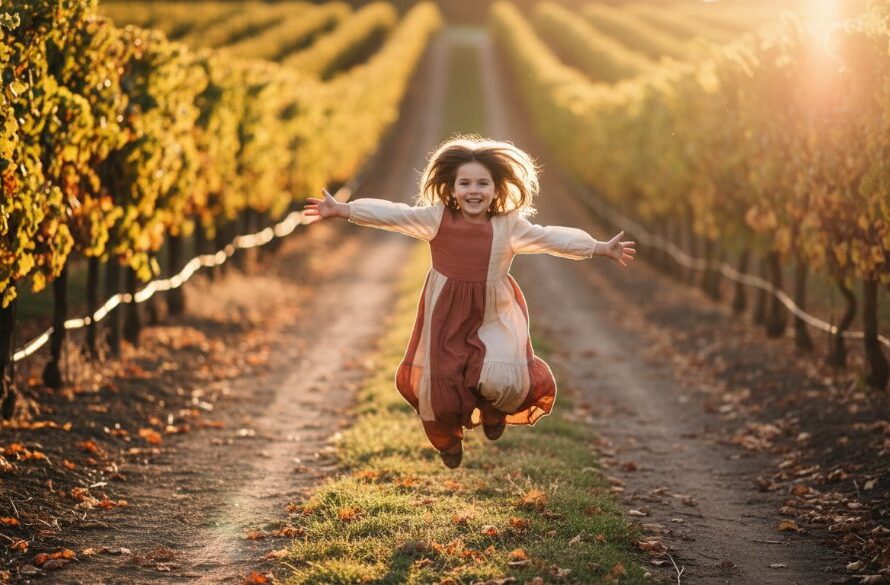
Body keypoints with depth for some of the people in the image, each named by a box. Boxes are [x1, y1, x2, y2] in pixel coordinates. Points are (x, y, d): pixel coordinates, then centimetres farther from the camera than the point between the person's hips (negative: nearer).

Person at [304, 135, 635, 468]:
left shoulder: (509, 225, -5)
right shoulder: (436, 218, -7)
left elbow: (551, 238, -6)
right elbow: (390, 215, -12)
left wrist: (601, 248, -10)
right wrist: (341, 210, -19)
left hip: (495, 318, 0)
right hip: (446, 317, 1)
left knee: (502, 381, -20)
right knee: (437, 384, 5)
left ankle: (493, 412, 21)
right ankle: (447, 439, 41)